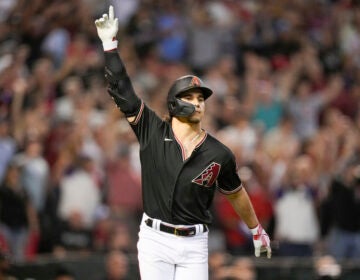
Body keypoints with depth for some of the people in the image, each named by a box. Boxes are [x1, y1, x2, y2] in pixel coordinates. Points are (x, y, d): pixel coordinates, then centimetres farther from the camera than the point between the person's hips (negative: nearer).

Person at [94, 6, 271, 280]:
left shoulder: (219, 154, 0)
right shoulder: (153, 131, -2)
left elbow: (235, 193, 16)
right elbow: (121, 90, -5)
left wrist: (257, 230, 25)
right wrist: (110, 43, -12)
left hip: (194, 246, 0)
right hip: (154, 239, 0)